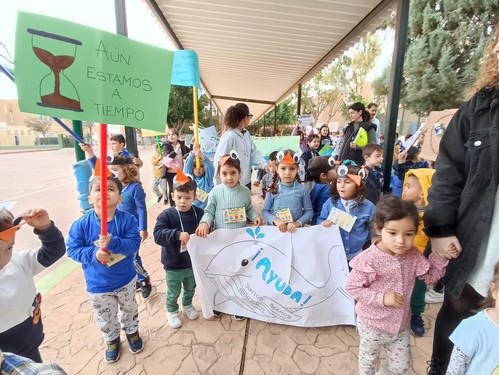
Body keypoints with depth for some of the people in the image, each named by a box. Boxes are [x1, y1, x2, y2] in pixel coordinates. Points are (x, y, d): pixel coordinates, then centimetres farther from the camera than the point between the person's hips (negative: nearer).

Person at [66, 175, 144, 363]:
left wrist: (113, 242, -41)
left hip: (126, 280, 0)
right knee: (106, 320, 24)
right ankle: (112, 340, 54)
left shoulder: (127, 219, -20)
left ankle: (132, 331, 57)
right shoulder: (81, 224, -18)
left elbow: (134, 244, -25)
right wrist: (93, 253, -27)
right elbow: (72, 250, -11)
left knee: (130, 310, 27)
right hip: (98, 285, 0)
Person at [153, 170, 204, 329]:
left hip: (194, 262, 3)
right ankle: (172, 311, 46)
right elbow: (158, 235, -30)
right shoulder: (166, 215, -17)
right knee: (173, 292, 18)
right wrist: (178, 234, -42)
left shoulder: (199, 213, -9)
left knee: (190, 288, 26)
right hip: (173, 265, -3)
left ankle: (188, 305, 55)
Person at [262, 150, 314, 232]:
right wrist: (275, 220, -12)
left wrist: (298, 223, -11)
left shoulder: (302, 189, -1)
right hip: (275, 229, 0)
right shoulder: (273, 190, 0)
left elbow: (309, 211, 2)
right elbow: (265, 211, 3)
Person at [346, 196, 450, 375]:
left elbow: (431, 275, 1)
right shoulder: (368, 260, -29)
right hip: (372, 325, -4)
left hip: (400, 325, 5)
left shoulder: (413, 255, -12)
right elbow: (352, 288, -22)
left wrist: (440, 255, -12)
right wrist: (382, 298, -29)